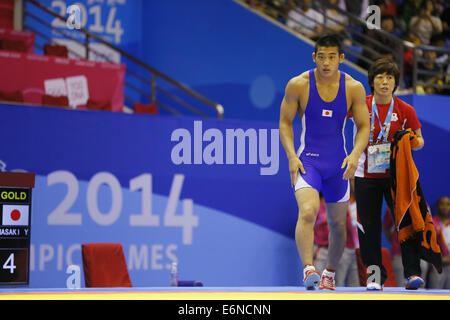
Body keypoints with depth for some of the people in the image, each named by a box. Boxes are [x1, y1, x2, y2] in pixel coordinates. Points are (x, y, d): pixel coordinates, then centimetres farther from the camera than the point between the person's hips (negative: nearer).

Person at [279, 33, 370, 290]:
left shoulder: (354, 88, -3)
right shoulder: (298, 85, -7)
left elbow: (364, 126, 2)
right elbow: (285, 122, 0)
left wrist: (355, 155, -16)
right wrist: (291, 156, -12)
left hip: (338, 164, 3)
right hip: (307, 161, -3)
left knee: (338, 225, 13)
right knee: (308, 213, -27)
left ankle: (330, 273, 33)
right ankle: (309, 269, -34)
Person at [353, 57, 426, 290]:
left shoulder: (405, 110, -2)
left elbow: (419, 140, 7)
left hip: (396, 174, -1)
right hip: (366, 175, 1)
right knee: (369, 227, 0)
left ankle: (412, 273, -7)